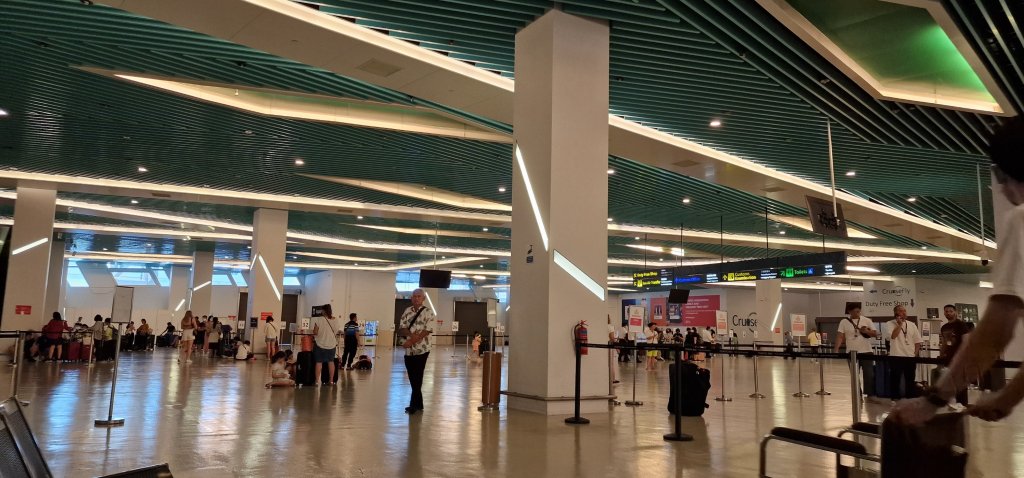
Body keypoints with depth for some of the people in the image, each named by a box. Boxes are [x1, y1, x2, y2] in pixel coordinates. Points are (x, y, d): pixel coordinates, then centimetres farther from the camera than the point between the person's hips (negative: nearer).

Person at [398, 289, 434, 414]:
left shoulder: (428, 312, -5)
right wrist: (411, 334, -18)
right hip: (408, 350, 5)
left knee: (417, 378, -3)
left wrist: (411, 341, -18)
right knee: (412, 379, 10)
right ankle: (419, 404, 21)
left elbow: (427, 331, -14)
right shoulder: (407, 311, 10)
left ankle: (414, 404, 6)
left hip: (421, 349, -5)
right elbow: (402, 328, 3)